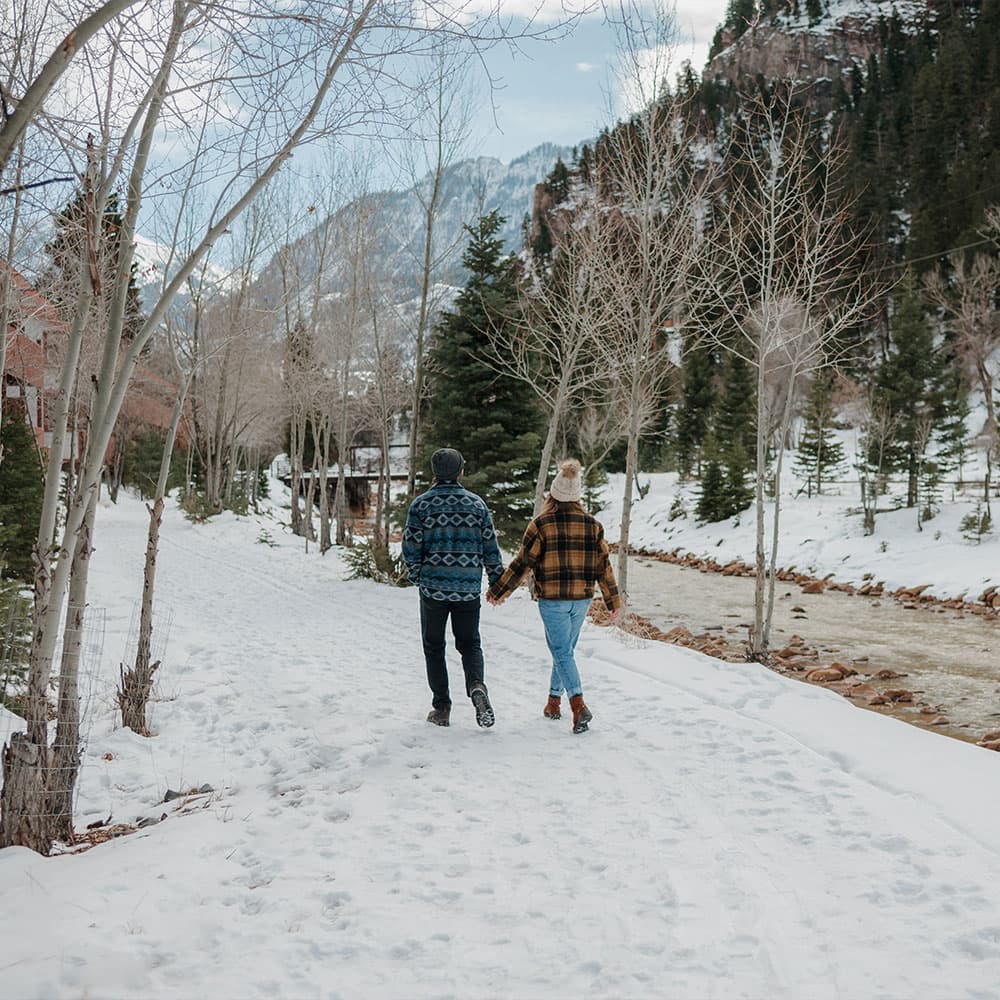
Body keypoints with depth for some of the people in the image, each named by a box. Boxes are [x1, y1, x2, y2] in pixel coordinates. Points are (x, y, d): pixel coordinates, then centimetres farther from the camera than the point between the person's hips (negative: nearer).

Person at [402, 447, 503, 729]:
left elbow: (411, 549, -5)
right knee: (469, 643, 14)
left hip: (433, 587, -1)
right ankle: (476, 685, -14)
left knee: (434, 647, 12)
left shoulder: (421, 504, -3)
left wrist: (418, 578, 11)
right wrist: (498, 582, 14)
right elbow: (491, 549, 4)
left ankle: (441, 708, 11)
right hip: (469, 589, 1)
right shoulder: (476, 503, 2)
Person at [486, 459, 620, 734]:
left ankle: (578, 705, -18)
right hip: (581, 599, 4)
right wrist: (614, 601, 14)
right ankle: (554, 702, 28)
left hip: (552, 600, -4)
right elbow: (603, 565, 5)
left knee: (562, 652, -2)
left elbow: (522, 563, -7)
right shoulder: (592, 524, 3)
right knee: (565, 649, 18)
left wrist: (497, 592, 3)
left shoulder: (541, 524, -9)